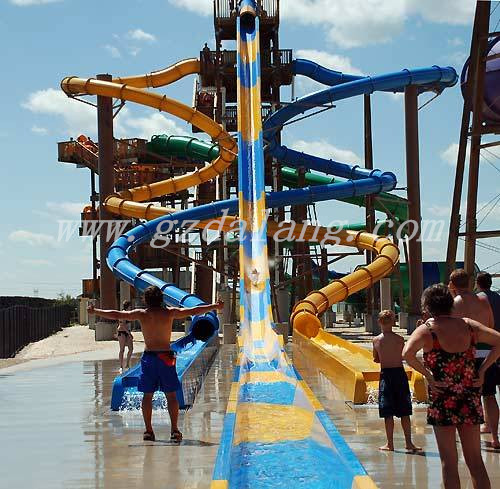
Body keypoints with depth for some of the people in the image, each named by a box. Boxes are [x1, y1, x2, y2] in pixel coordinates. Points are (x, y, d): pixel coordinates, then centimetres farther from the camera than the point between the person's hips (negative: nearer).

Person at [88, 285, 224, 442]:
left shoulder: (141, 314, 0)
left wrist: (95, 311, 16)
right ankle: (174, 430, 0)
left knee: (147, 395, 8)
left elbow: (116, 315, 4)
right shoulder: (170, 313, -1)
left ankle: (148, 431, 6)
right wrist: (215, 306, 16)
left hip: (148, 357, 1)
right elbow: (194, 311, 5)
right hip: (166, 357, 0)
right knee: (171, 395, 4)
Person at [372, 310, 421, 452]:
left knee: (388, 414, 5)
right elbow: (403, 357, 3)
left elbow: (376, 359, 7)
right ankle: (409, 443, 8)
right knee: (404, 413, 6)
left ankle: (390, 443, 8)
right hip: (399, 373, 0)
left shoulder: (376, 340, -3)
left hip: (385, 375, 0)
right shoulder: (399, 339, -6)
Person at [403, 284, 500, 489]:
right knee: (475, 459, 11)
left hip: (443, 400, -4)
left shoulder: (427, 329, -7)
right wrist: (481, 370, 5)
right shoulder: (468, 325, 4)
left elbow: (407, 353, -25)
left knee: (449, 462, 3)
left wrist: (428, 375, -13)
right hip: (470, 399, 4)